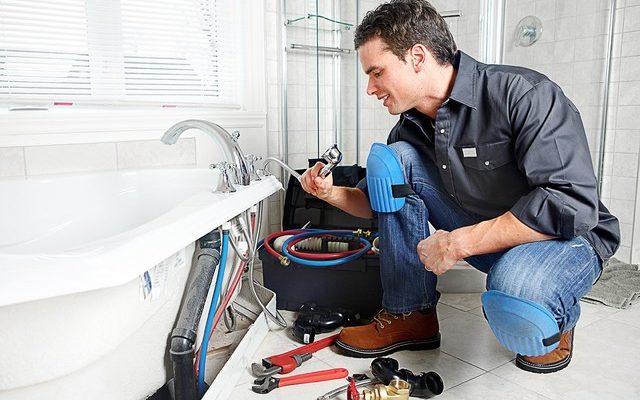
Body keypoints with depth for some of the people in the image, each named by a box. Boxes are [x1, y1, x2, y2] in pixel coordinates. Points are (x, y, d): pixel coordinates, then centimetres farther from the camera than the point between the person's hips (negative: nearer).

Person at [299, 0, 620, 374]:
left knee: (514, 311, -40)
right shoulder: (412, 129, -3)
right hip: (483, 234, 6)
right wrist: (331, 193, -10)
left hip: (566, 234, -5)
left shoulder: (523, 93, -22)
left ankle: (555, 319, 1)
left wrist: (458, 243, -28)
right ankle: (410, 315, -4)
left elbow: (571, 205, -29)